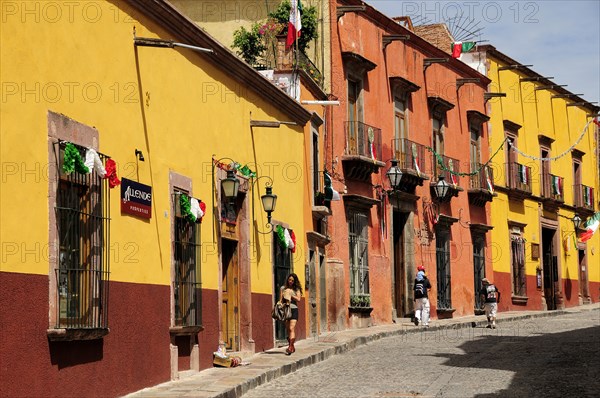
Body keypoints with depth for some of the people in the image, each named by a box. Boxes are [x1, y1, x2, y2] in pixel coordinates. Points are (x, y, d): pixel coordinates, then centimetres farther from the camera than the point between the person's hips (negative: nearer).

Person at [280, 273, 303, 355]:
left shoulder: (296, 289, 6)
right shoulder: (283, 288, 12)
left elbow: (298, 299, -4)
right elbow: (281, 300, 12)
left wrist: (290, 294, -9)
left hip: (294, 309, -3)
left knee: (291, 328, -14)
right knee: (288, 329, 4)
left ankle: (290, 347, -21)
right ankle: (292, 347, 13)